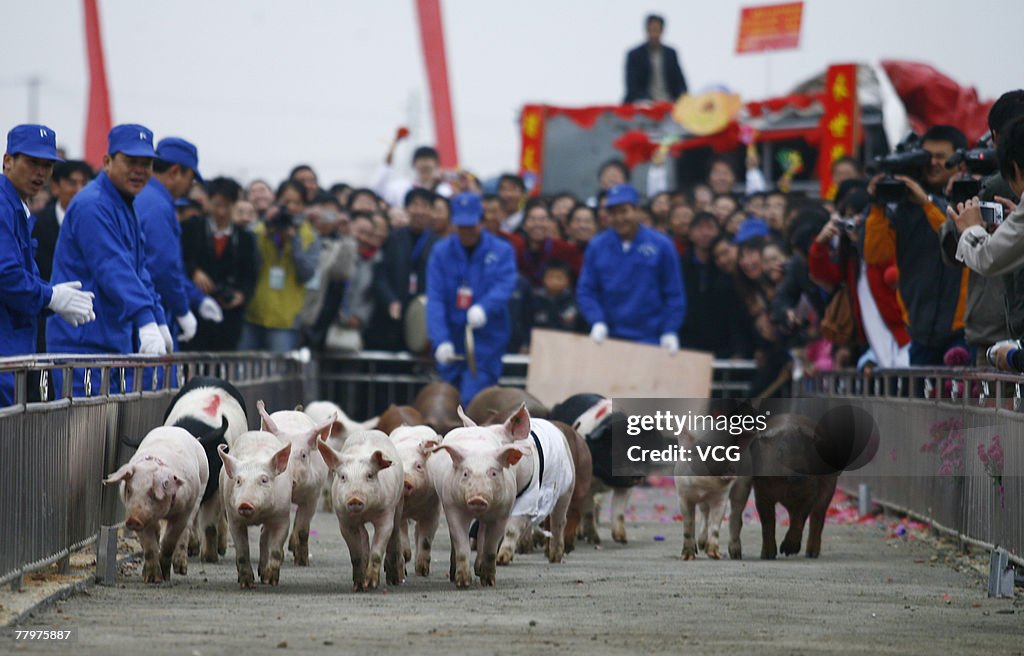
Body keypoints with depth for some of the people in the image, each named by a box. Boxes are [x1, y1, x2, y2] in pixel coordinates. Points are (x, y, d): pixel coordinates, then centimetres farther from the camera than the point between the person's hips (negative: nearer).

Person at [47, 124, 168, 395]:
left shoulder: (126, 208, 19)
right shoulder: (93, 206, -15)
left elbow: (137, 271, 26)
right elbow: (113, 270, -25)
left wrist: (159, 322, 21)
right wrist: (145, 321, -33)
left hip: (116, 341, 10)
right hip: (84, 344, -10)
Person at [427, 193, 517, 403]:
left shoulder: (501, 251, 0)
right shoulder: (441, 252, 3)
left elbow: (504, 287, -15)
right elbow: (435, 299, -6)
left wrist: (484, 308, -37)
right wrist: (441, 341, -19)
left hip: (485, 341, -3)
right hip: (451, 343, 3)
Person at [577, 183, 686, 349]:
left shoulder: (661, 245, 0)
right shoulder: (597, 246, 5)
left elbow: (674, 294, 1)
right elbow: (585, 291, 5)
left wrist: (670, 331, -7)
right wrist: (597, 322, -10)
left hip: (651, 340, -1)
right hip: (609, 338, 2)